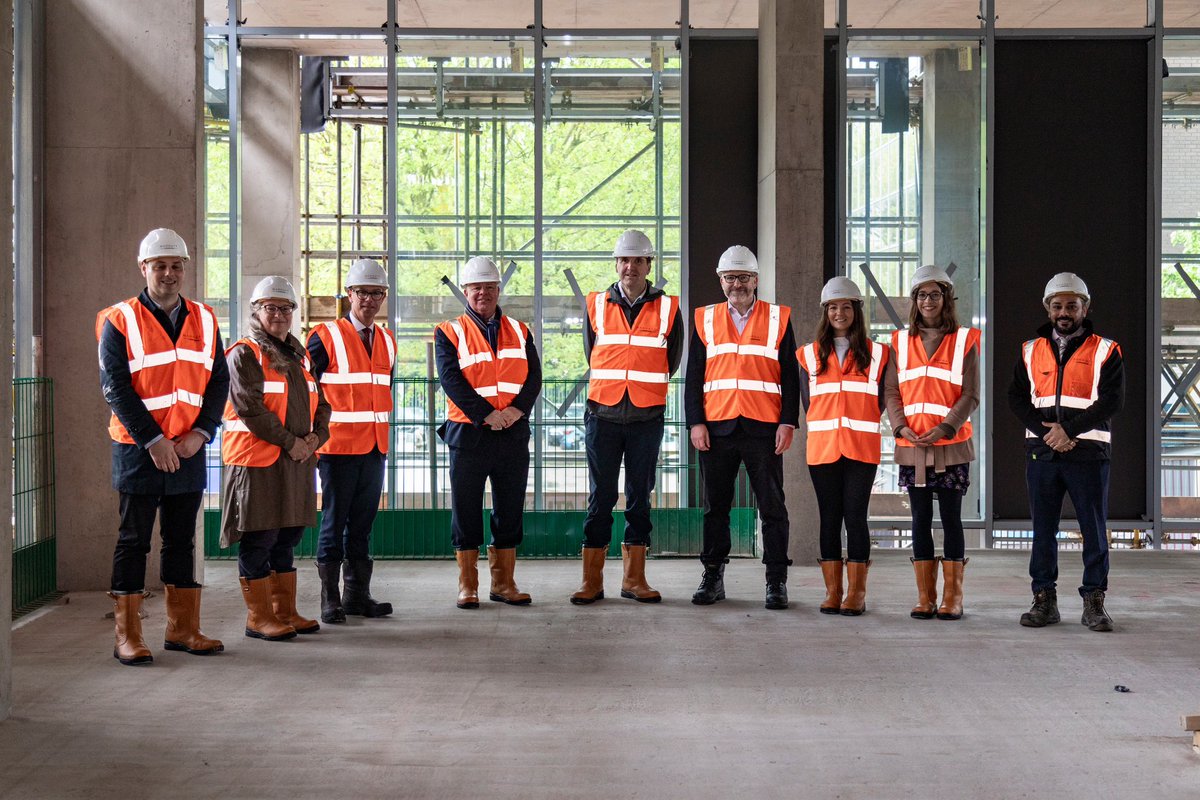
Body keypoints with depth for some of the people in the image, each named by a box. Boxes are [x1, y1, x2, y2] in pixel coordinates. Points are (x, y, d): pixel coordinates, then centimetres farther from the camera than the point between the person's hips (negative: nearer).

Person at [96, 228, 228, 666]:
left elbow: (219, 381, 6)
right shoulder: (120, 321, -6)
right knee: (133, 542, 0)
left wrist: (200, 433, -8)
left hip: (189, 450, 4)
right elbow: (116, 388, -11)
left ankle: (182, 629, 18)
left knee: (182, 542, 10)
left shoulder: (204, 321, 8)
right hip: (139, 450, -4)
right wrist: (153, 441, -16)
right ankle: (127, 636, 4)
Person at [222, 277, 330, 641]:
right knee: (258, 540, -3)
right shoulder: (244, 354, -6)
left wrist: (316, 436, -2)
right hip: (258, 460, -8)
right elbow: (250, 409, -16)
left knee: (287, 537, 13)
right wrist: (290, 442, -16)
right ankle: (258, 617, 4)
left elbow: (320, 403, 17)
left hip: (298, 460, 8)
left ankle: (285, 611, 21)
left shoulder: (299, 355, 18)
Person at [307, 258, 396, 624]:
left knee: (363, 522, 11)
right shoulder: (326, 336, -6)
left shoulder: (387, 341, 13)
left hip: (375, 447, 6)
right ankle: (331, 601, 5)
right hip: (338, 444, -6)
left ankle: (358, 595, 18)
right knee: (334, 522, 0)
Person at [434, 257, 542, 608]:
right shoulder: (450, 332, 1)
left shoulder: (519, 331, 12)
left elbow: (533, 375, 3)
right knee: (466, 511, 2)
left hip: (514, 433, 3)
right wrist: (486, 414, -19)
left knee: (510, 511, 7)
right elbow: (451, 380, -10)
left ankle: (503, 583, 17)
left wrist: (517, 410, -15)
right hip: (469, 434, -3)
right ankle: (468, 586, 10)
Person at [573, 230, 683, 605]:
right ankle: (592, 581, 5)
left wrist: (645, 390, 12)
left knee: (640, 499, 6)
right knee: (600, 498, 1)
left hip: (647, 418, 0)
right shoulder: (597, 305, 5)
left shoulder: (668, 308, 3)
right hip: (603, 416, 0)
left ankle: (634, 578, 13)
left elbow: (671, 362, 12)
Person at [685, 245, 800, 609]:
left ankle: (776, 581, 8)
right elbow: (693, 376, 9)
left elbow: (790, 376, 4)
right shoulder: (705, 320, 10)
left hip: (763, 428, -2)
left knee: (772, 506, 1)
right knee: (715, 506, 8)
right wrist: (695, 422, -1)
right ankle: (713, 577, 16)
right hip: (716, 427, 2)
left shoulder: (778, 319, 6)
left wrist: (788, 423, -5)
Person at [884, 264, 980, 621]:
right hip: (911, 445, 3)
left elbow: (970, 395, -1)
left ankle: (953, 598, 5)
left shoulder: (964, 341, 3)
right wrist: (901, 427, -9)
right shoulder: (900, 342, 11)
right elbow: (891, 391, 7)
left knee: (951, 518, 0)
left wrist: (945, 428, -14)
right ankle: (925, 598, 10)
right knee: (920, 520, 5)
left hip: (951, 445, -2)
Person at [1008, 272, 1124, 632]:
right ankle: (1044, 600, 12)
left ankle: (1094, 602, 6)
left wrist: (1068, 430, -15)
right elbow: (1017, 397, 5)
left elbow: (1112, 400, -7)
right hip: (1041, 452, 3)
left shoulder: (1105, 352, 3)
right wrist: (1047, 430, -11)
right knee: (1043, 531, 6)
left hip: (1088, 453, -2)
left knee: (1094, 531, 0)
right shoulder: (1031, 351, 12)